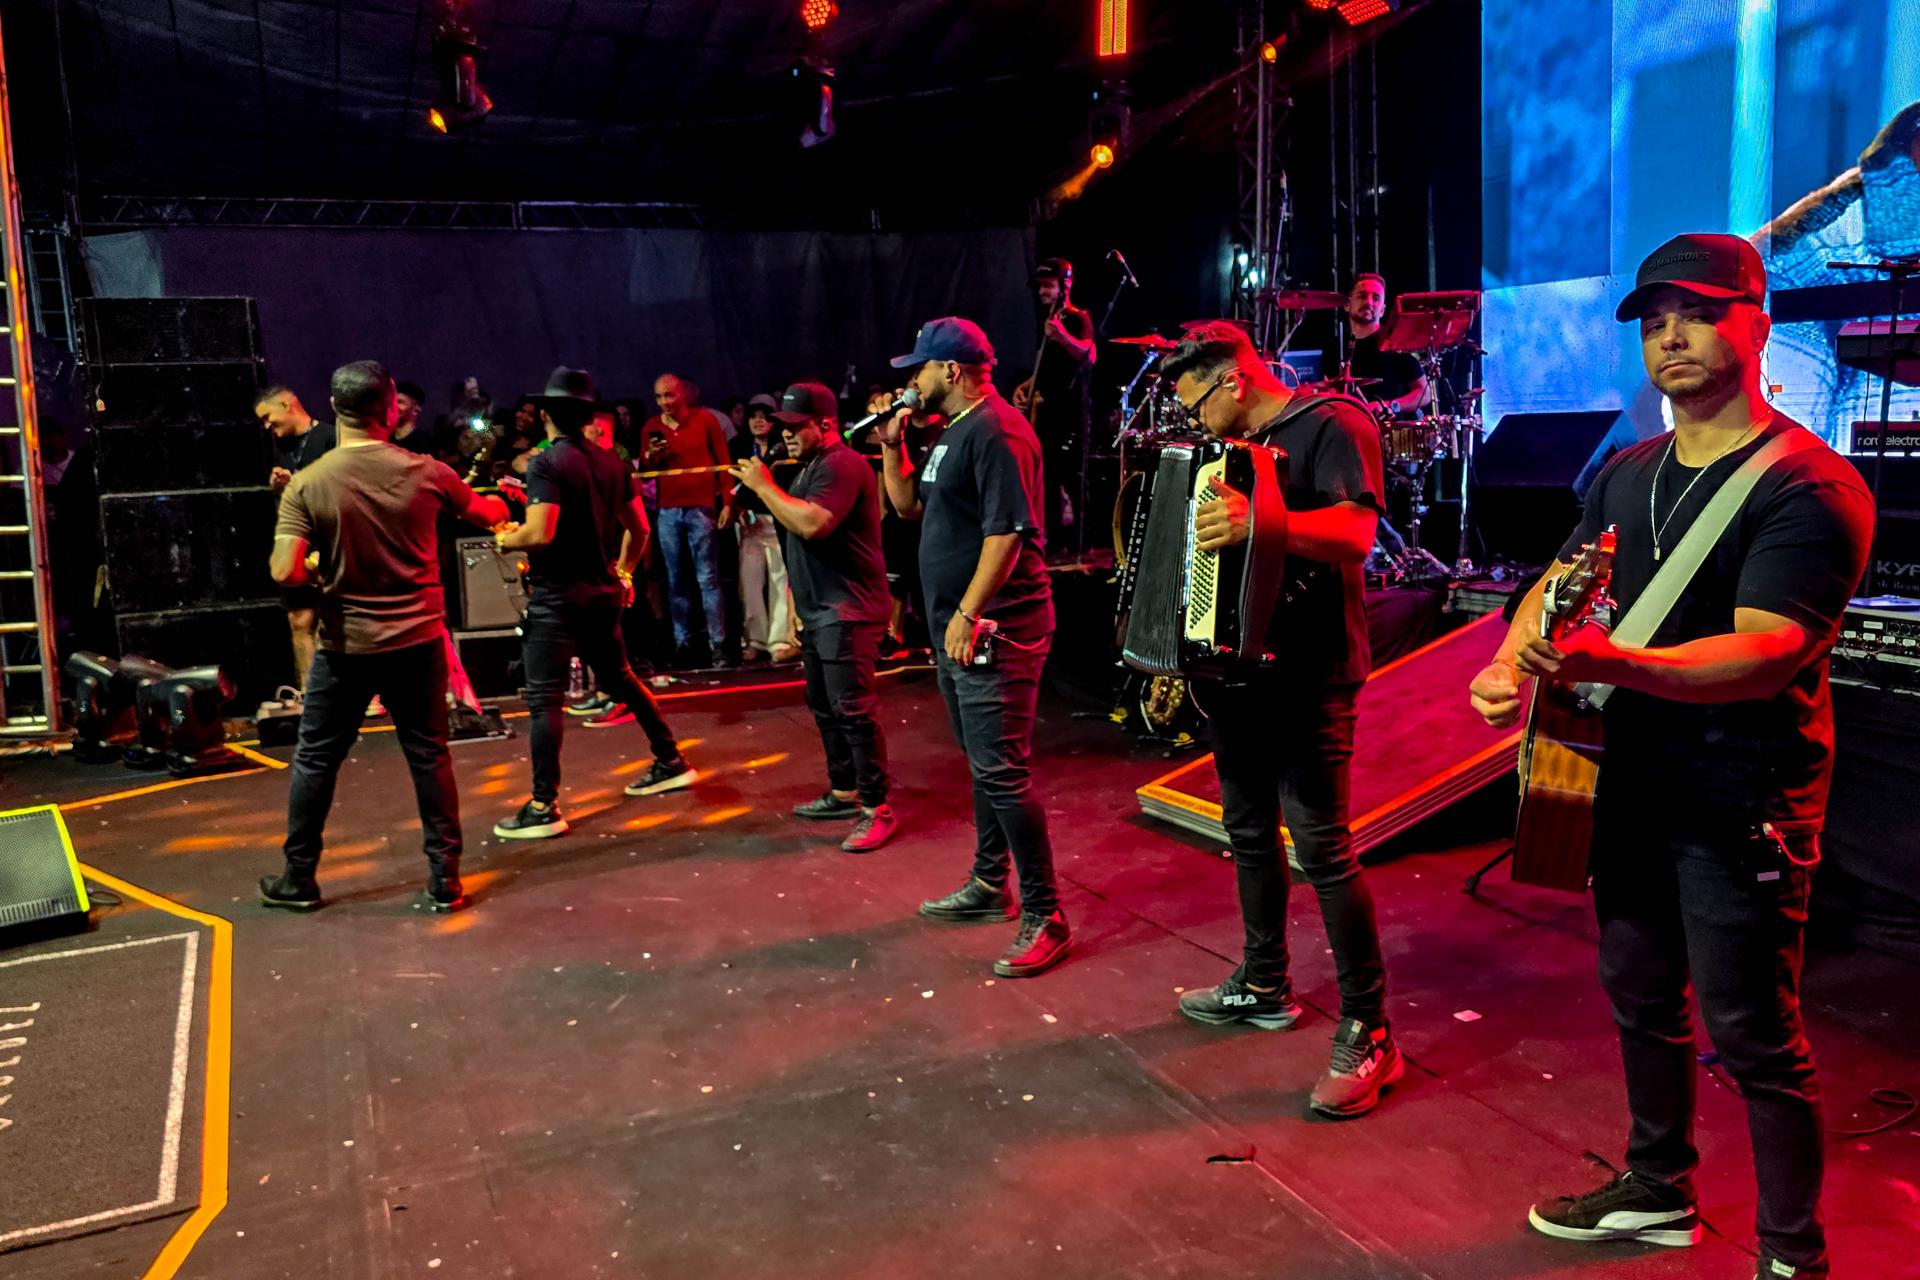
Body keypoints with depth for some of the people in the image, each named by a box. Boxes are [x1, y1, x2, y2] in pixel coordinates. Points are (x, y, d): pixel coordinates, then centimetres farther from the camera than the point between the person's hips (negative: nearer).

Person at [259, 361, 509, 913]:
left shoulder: (307, 484, -10)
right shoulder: (424, 472, -6)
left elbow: (285, 572, -17)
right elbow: (486, 514, 11)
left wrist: (319, 569, 5)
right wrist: (501, 501, 35)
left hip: (346, 644, -1)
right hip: (418, 639, 1)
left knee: (315, 759, 14)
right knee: (429, 755, 9)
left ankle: (298, 878, 25)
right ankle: (444, 878, 13)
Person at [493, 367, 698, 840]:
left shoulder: (546, 463, -14)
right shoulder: (611, 461, 7)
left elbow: (539, 534, -23)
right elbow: (639, 528, 12)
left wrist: (504, 539, -4)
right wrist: (622, 571, 24)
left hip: (557, 595, -7)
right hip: (602, 592, 8)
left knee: (544, 699, -4)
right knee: (619, 678, 22)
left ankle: (544, 809, -4)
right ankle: (671, 762, 29)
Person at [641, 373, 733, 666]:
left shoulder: (705, 419, 2)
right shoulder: (651, 427, 10)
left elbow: (723, 462, 4)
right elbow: (644, 472, 16)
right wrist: (650, 457, -6)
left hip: (700, 508, -3)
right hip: (668, 511, 3)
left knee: (707, 578, -6)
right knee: (676, 581, 4)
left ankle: (717, 646, -7)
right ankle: (682, 644, 8)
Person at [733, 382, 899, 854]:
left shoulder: (842, 465, -15)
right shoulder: (812, 466, 19)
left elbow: (812, 524, -28)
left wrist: (764, 485, -18)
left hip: (846, 611, -11)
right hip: (818, 610, 11)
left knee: (852, 710, -11)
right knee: (824, 708, 16)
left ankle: (877, 809, -6)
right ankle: (843, 792, 27)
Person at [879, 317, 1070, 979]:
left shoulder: (996, 431, -15)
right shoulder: (954, 431, 17)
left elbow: (1007, 532, -23)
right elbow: (909, 505, 23)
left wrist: (967, 614, -25)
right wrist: (892, 446, 9)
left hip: (993, 630, -11)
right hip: (959, 628, 11)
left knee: (1002, 773, -10)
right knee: (984, 765, 18)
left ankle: (1045, 917, -2)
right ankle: (989, 886, 30)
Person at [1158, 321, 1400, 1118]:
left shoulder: (1331, 426, -9)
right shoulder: (1232, 450, 16)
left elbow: (1357, 532, -25)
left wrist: (1259, 524, -41)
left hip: (1307, 675, -9)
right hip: (1236, 666, 9)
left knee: (1321, 846, -9)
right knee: (1248, 832, 16)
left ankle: (1367, 1032, 1)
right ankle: (1264, 985, 32)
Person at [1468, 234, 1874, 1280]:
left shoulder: (1810, 486, -16)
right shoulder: (1627, 474, 10)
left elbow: (1765, 652, -27)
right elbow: (1559, 584, 14)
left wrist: (1607, 661, -41)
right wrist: (1512, 661, -8)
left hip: (1743, 803, -8)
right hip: (1633, 782, 8)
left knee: (1752, 1037, 2)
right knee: (1640, 998, 20)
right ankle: (1657, 1194, 40)